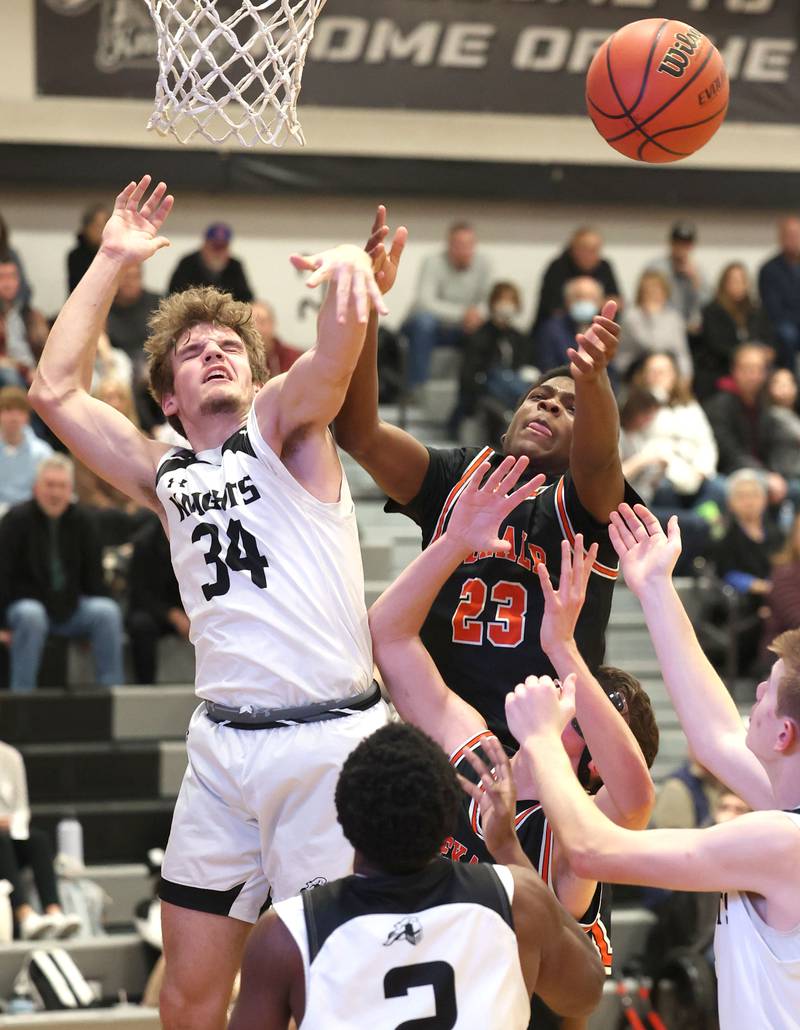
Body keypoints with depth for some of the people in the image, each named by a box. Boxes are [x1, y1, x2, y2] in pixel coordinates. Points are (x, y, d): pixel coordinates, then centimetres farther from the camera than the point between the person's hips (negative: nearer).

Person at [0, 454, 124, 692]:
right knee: (31, 616, -38)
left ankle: (111, 689, -17)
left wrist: (96, 614, 0)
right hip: (26, 602, -4)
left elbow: (93, 573, 11)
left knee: (108, 612, -22)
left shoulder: (81, 520, 5)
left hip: (70, 605, 4)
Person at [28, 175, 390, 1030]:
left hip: (328, 740, -4)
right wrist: (112, 261, 15)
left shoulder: (283, 423, 6)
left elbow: (336, 353, -15)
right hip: (222, 744, 5)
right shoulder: (164, 475, 17)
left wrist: (346, 271, -37)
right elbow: (54, 392, 12)